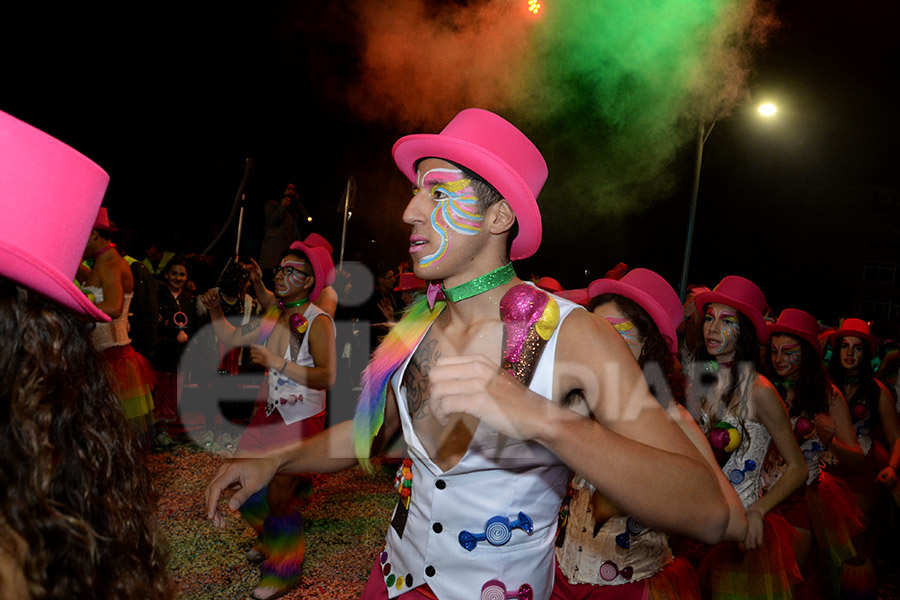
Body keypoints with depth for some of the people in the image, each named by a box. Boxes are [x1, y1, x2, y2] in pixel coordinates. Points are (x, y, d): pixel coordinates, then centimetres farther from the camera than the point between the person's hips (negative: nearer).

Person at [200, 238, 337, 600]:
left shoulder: (318, 322, -19)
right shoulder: (274, 318, 4)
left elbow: (326, 377, -30)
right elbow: (230, 339, 15)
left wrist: (277, 363, -32)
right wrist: (215, 311, 0)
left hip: (302, 421, -8)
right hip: (270, 413, 8)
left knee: (278, 498, 0)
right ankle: (271, 540, 45)